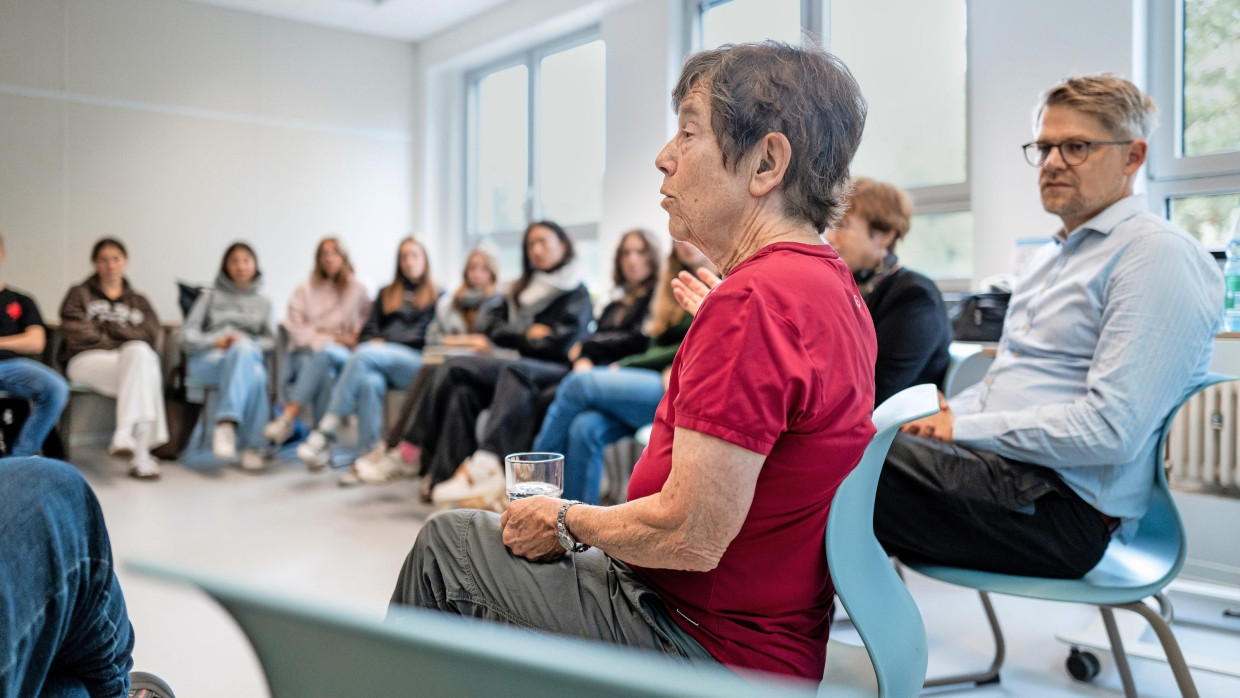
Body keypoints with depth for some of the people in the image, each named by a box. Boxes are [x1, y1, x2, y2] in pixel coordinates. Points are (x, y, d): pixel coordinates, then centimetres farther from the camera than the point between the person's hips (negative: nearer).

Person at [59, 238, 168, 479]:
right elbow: (77, 334, 3)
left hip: (135, 359, 2)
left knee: (139, 353, -39)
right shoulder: (79, 294, 21)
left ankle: (124, 434, -41)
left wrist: (109, 327, -3)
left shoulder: (139, 301, 27)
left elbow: (151, 336, 8)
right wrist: (126, 345, -3)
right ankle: (140, 454, -44)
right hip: (87, 359, -2)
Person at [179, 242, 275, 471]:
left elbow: (270, 341, 15)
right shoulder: (211, 296, 24)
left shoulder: (263, 302, 28)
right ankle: (253, 445, -44)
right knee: (245, 354, -39)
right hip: (208, 360, -2)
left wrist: (247, 343, -7)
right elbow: (188, 334, 11)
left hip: (250, 357, 2)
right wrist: (215, 342, -9)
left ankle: (226, 424, -47)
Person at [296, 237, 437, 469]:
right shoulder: (386, 294, 31)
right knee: (370, 382, -36)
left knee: (365, 355, -34)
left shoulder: (436, 296, 19)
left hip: (416, 362, -3)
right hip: (379, 363, 3)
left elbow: (431, 336, 3)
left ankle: (326, 430, -37)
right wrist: (374, 341, -4)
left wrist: (384, 343, -7)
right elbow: (369, 330, 21)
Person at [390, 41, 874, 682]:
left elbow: (690, 537, -26)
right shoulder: (835, 285, 5)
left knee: (448, 542, 3)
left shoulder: (750, 301, -27)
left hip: (710, 644, -9)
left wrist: (566, 520, -10)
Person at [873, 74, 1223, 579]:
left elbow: (1112, 429, -19)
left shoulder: (1159, 255, -9)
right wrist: (941, 417, 3)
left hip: (1063, 505, -9)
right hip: (1001, 463, 9)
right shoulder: (1047, 259, 21)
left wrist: (963, 428, -14)